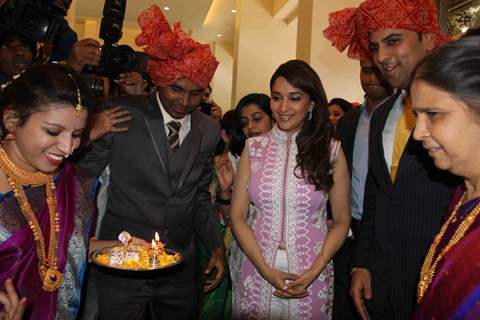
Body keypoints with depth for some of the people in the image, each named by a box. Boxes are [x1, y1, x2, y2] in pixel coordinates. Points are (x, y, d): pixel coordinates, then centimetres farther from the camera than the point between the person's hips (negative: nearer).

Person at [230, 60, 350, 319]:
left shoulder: (331, 151, -5)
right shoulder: (254, 148, -2)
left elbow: (341, 221, 0)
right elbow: (237, 216, -1)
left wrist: (314, 272, -11)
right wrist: (265, 269, -10)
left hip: (312, 275, -1)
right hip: (257, 272, 1)